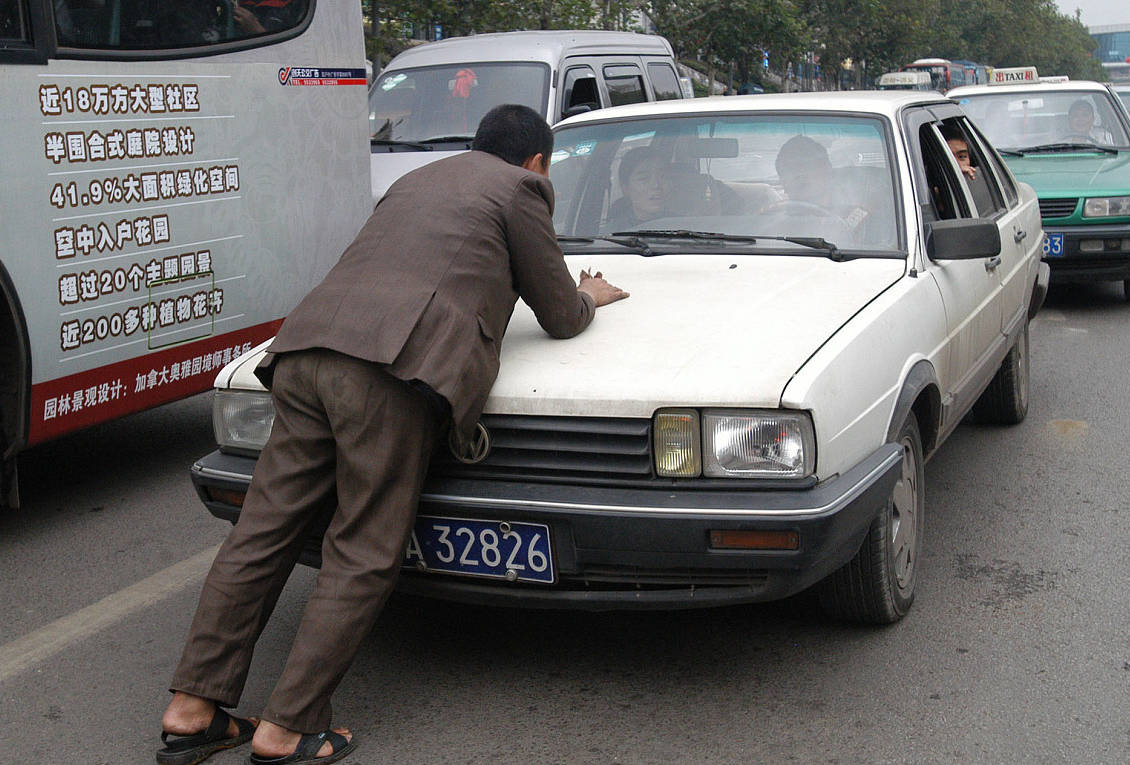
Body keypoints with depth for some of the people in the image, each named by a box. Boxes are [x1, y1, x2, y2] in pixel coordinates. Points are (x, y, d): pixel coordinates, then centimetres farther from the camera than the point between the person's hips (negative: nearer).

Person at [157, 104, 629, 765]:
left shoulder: (419, 179, 34)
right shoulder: (521, 189, 13)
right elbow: (560, 317, 16)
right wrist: (590, 300, 39)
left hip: (306, 349, 7)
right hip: (390, 368, -7)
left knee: (264, 532, 7)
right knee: (364, 557, -1)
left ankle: (194, 709, 10)